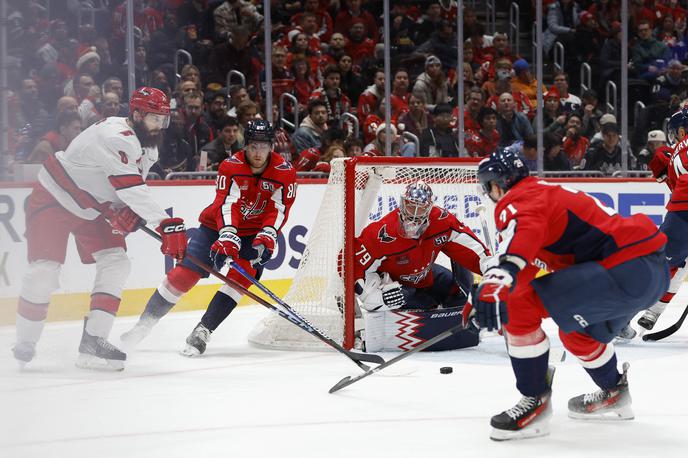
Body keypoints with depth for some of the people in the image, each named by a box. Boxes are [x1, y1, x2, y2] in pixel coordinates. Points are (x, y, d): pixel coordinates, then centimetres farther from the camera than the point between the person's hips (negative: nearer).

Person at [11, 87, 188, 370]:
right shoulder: (115, 137, -32)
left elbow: (135, 187, 9)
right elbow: (131, 188, -42)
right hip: (53, 199, -9)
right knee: (44, 269, -13)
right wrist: (167, 224, -48)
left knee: (116, 263, -6)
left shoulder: (148, 147, -1)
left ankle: (93, 340, -6)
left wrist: (130, 212, -14)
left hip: (92, 208, 9)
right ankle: (25, 342, 7)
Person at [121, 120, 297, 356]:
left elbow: (279, 210, -18)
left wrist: (266, 237, -36)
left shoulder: (285, 172, -13)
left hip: (255, 232, 1)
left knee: (243, 274, -23)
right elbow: (227, 204, -30)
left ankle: (202, 332, -19)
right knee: (184, 273, -9)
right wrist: (228, 237, -44)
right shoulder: (231, 166, -19)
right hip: (218, 225, -1)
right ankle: (144, 324, 5)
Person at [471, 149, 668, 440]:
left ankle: (536, 402, -4)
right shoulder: (545, 192, 29)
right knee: (576, 331, 32)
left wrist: (501, 274, -45)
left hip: (626, 270, -10)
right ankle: (614, 394, 48)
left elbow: (526, 228, -29)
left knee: (520, 303, -13)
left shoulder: (518, 198, -3)